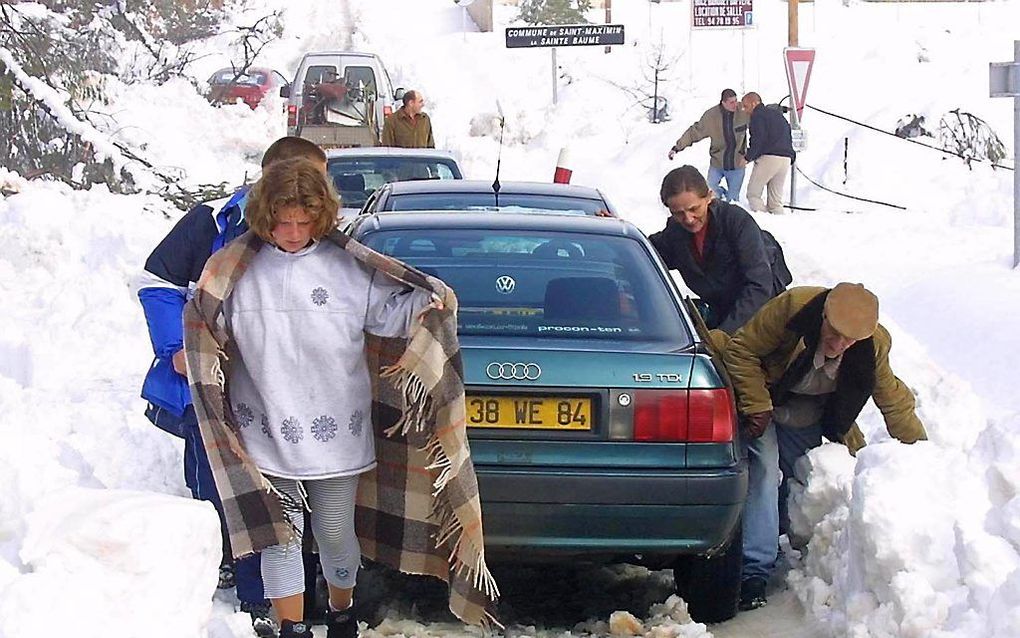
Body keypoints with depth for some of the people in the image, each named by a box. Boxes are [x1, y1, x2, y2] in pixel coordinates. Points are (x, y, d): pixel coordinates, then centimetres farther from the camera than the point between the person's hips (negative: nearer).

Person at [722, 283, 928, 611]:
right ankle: (753, 573, -26)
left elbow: (893, 400, -1)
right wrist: (757, 405, -27)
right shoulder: (792, 307, -31)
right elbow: (740, 351, -21)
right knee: (765, 468, -22)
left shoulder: (874, 346, -18)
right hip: (764, 403, -5)